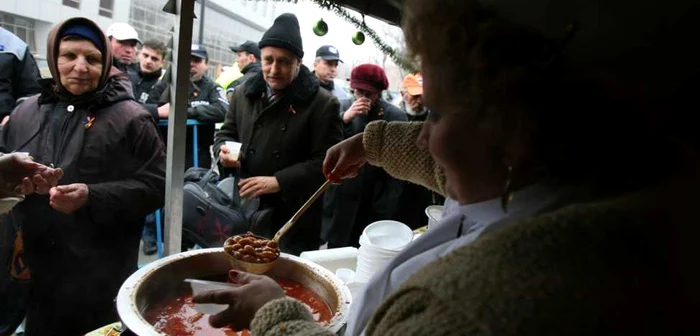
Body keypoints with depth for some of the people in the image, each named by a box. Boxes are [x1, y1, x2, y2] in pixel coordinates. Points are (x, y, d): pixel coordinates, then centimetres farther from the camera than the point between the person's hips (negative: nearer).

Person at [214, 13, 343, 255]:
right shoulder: (244, 93, 8)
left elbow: (327, 161, -14)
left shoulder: (322, 103, -9)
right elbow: (226, 133, 19)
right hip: (243, 210, 5)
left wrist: (278, 182, -22)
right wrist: (224, 150, -6)